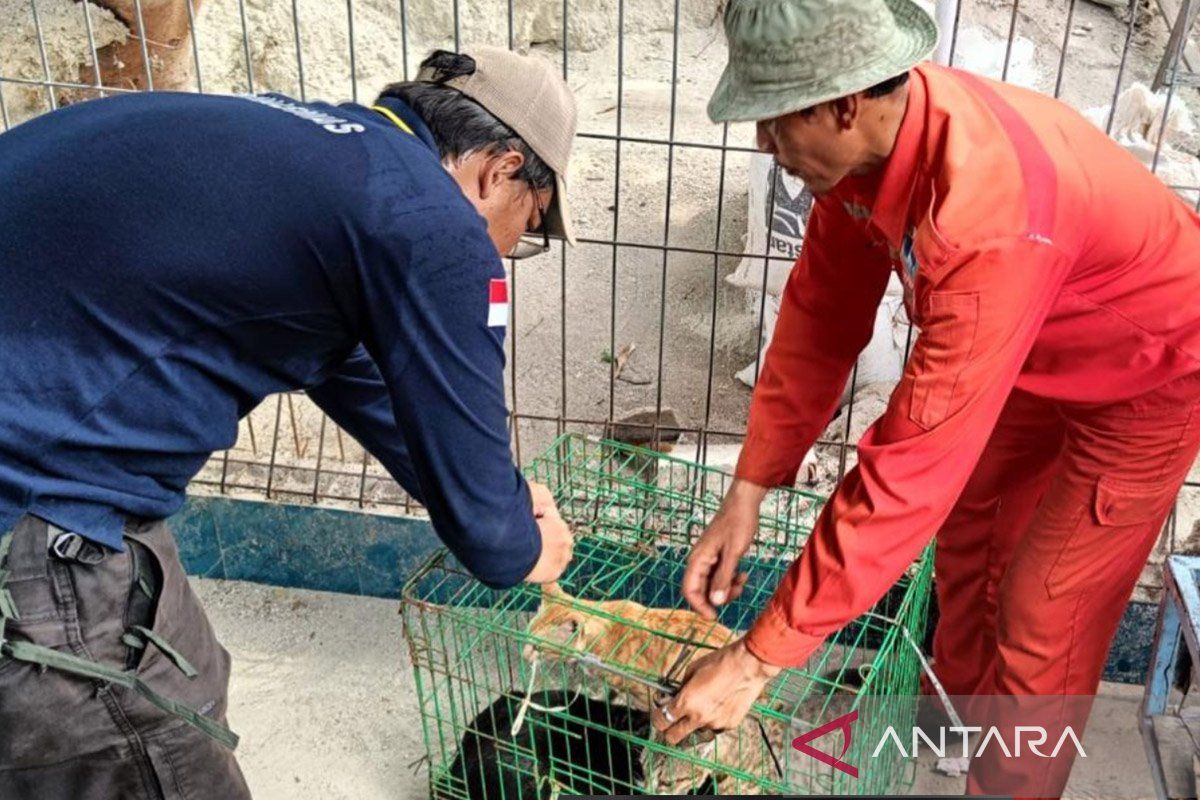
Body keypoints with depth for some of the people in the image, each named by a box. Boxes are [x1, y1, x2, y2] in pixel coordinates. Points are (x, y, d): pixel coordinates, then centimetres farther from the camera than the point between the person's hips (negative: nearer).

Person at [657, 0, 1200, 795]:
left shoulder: (988, 215, -44)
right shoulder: (869, 136, -20)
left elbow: (914, 463, -44)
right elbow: (821, 319, -11)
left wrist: (759, 657, -39)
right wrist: (747, 491, -13)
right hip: (1040, 353, 8)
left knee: (1041, 619, -2)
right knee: (967, 531, 22)